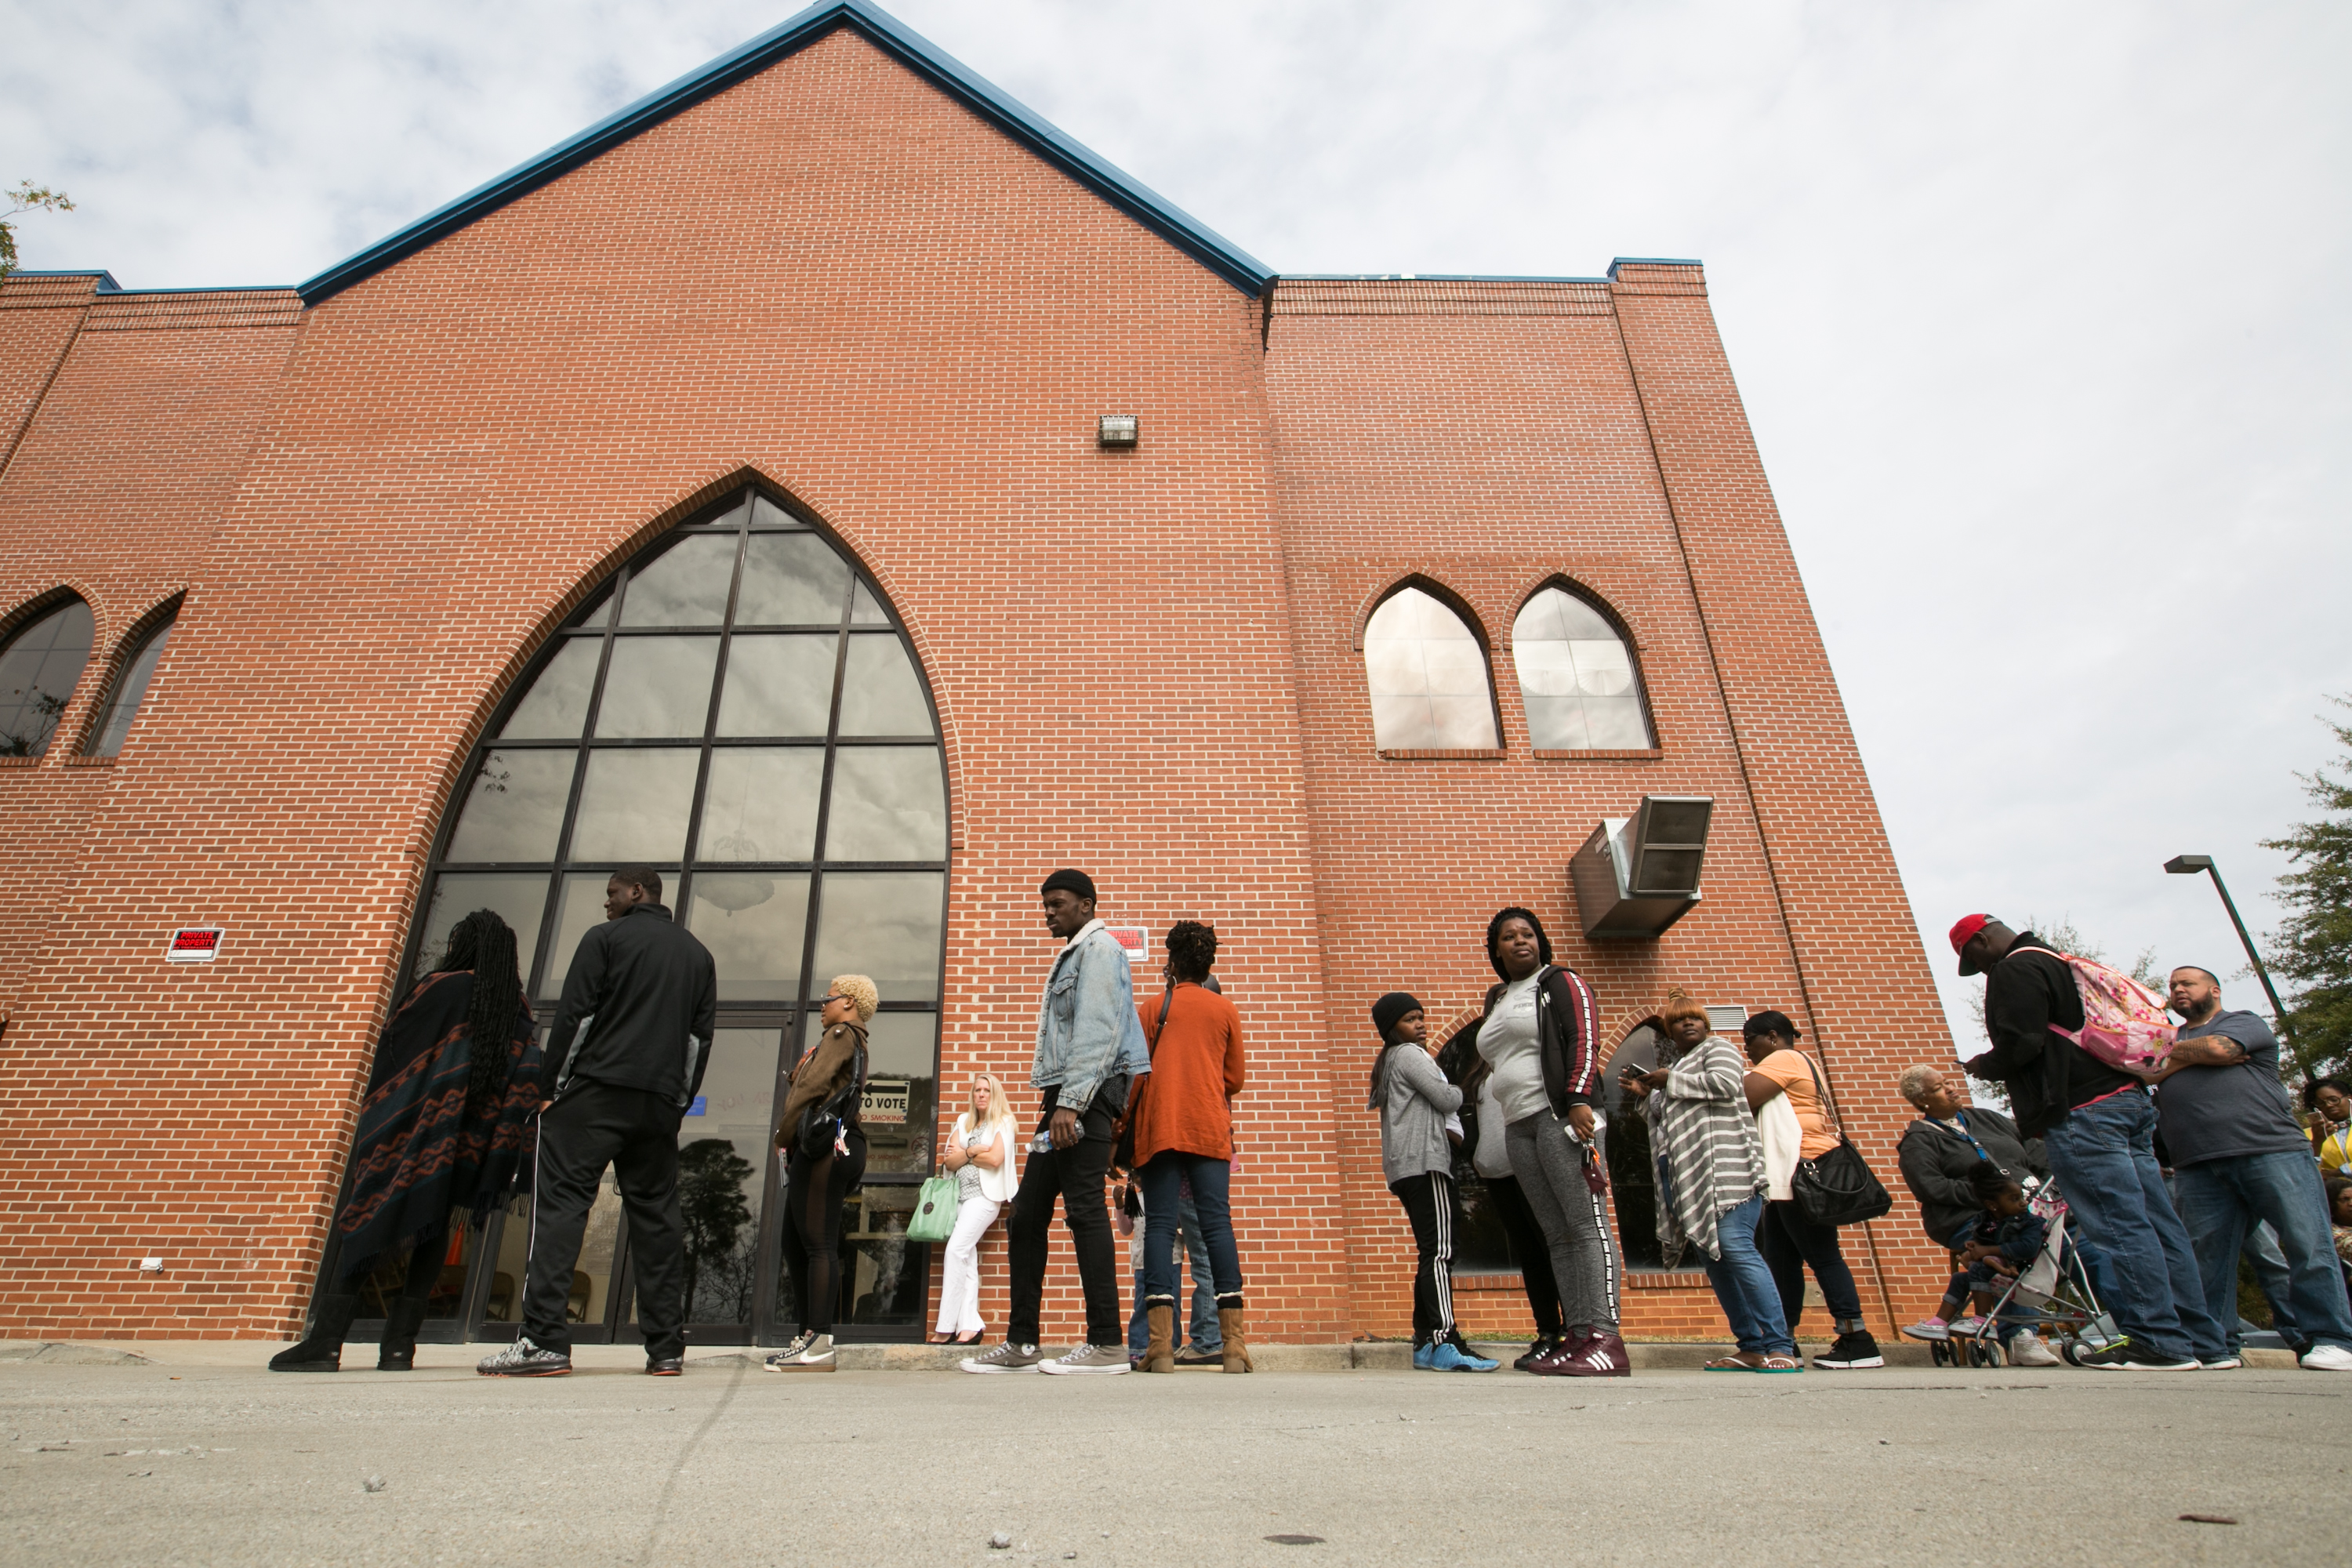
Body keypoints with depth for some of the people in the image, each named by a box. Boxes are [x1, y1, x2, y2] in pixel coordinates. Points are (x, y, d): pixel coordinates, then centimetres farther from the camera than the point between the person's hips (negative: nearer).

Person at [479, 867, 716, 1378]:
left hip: (596, 1090, -5)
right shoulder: (699, 954, 19)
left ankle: (543, 1340, -12)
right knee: (656, 1215, 6)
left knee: (559, 1201, -4)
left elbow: (574, 1016, -4)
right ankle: (666, 1349, 6)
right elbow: (700, 1037, 16)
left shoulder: (605, 938, 4)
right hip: (661, 1103, 5)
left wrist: (552, 1088, 0)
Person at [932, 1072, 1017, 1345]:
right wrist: (975, 1151, -7)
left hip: (985, 1195, -6)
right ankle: (969, 1326, -1)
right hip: (962, 1196, 6)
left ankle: (946, 1328, -16)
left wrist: (964, 1154, 0)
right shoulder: (964, 1122, 17)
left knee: (957, 1249, -17)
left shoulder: (1002, 1123, 3)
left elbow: (995, 1159, -11)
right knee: (967, 1259, 0)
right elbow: (949, 1161, 8)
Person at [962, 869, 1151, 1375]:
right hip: (1063, 1100, 10)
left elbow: (1097, 1031, -15)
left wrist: (1071, 1103, -23)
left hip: (1088, 1097, -10)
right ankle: (1020, 1345, 13)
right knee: (1026, 1215, 8)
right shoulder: (1070, 957, 27)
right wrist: (1055, 1104, 16)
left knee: (1084, 1210, -12)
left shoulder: (1098, 946, -3)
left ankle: (1106, 1344, -8)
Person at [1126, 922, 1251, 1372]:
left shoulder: (1152, 1009, 8)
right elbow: (1234, 1080, 14)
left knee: (1160, 1225, -3)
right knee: (1217, 1223, -2)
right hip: (1211, 1128, 1)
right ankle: (1234, 1343, -8)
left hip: (1160, 1128, -1)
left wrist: (1123, 1123, 10)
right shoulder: (1226, 1011, 12)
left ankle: (1162, 1345, -11)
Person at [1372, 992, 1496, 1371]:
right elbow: (1446, 1100, -10)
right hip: (1424, 1160, -10)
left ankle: (1424, 1343, 7)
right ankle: (1445, 1343, -22)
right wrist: (1459, 1092, 11)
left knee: (1430, 1253, 8)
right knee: (1440, 1251, -16)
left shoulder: (1389, 1061, 24)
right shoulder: (1410, 1055, -5)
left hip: (1404, 1167, 10)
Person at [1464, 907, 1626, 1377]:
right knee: (1557, 1234, 3)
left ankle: (1604, 1340, -16)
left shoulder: (1561, 982, 4)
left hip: (1559, 1113, -7)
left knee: (1587, 1223, -12)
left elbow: (1584, 1040, -9)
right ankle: (1577, 1336, 1)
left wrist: (1578, 1100, -19)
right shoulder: (1497, 1000, 23)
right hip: (1518, 1125, 7)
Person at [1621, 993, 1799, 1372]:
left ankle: (1781, 1347, -17)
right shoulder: (1674, 1065, 27)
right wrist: (1646, 1094, 12)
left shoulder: (1717, 1047, 8)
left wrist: (1670, 1080, -4)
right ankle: (1752, 1347, 5)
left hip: (1723, 1166, -8)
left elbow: (1727, 1084, -13)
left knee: (1735, 1248, -18)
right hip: (1686, 1179, 8)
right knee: (1712, 1258, 3)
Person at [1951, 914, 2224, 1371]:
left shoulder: (2016, 969, -8)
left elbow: (2021, 1043, -17)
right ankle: (2199, 1340, 14)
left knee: (2120, 1226, -8)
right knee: (2157, 1224, 10)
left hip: (2081, 1114, -10)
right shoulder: (2057, 961, 24)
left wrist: (1985, 1067, 1)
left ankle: (2159, 1341, -7)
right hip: (2128, 1098, 10)